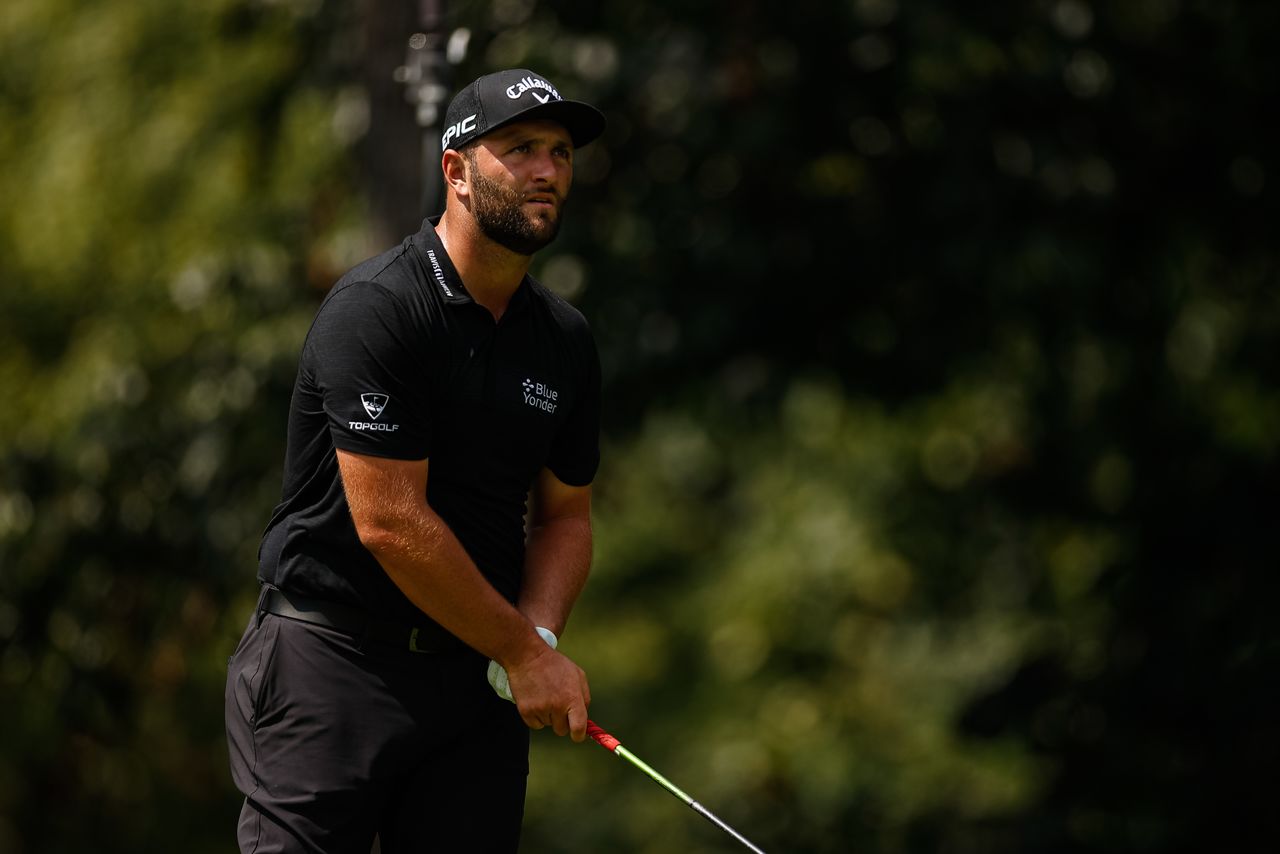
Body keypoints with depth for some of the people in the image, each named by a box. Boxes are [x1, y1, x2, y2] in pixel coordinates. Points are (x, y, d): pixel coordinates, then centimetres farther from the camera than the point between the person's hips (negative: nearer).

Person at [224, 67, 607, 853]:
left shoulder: (565, 340, 8)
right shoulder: (375, 311, -14)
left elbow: (565, 514, 16)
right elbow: (390, 521, -18)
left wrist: (539, 634, -5)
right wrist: (522, 651, -13)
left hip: (475, 673, 6)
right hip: (332, 665, -6)